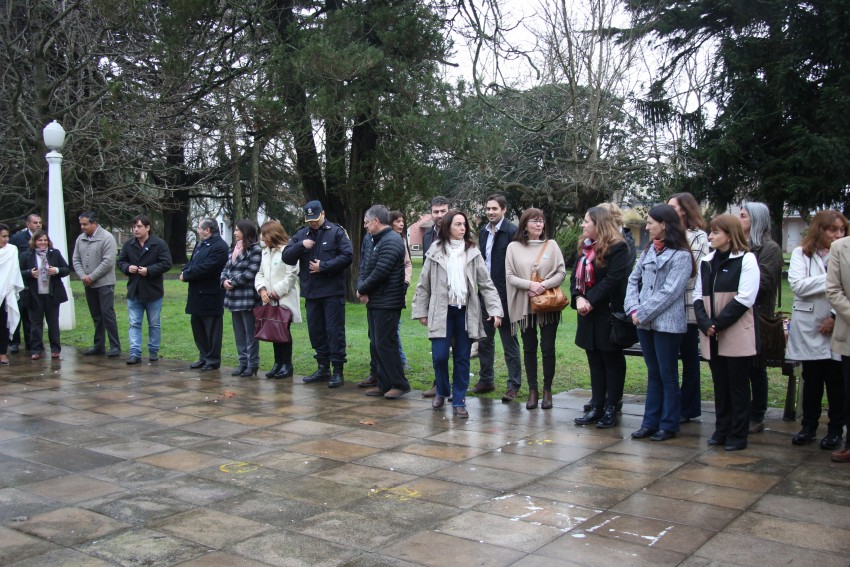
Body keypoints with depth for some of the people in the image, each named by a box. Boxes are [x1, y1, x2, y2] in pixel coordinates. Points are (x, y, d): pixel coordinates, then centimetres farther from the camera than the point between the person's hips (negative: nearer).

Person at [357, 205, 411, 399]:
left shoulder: (391, 241, -15)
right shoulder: (375, 242, 17)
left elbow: (379, 272, -22)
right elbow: (364, 270, 14)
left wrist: (362, 290, -9)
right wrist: (361, 288, -5)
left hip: (387, 303, -10)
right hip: (374, 302, 10)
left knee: (385, 344, -7)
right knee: (376, 345, 12)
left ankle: (399, 384, 3)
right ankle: (384, 384, 20)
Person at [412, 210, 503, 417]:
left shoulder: (473, 252, 4)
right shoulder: (435, 252, 2)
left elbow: (486, 283, 1)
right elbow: (424, 284, 6)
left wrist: (496, 309, -7)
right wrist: (421, 311, 4)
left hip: (466, 311, 1)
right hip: (442, 311, -1)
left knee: (462, 358, 4)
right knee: (439, 356, -5)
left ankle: (459, 400, 14)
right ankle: (441, 392, 21)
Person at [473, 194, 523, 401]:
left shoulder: (512, 231, -11)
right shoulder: (483, 231, 11)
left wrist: (511, 292, -15)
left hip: (503, 294, -7)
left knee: (509, 341, 2)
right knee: (484, 339, 14)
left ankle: (513, 385, 9)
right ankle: (486, 380, 26)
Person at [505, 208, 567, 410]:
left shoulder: (551, 245, 1)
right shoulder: (514, 247, 1)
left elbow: (561, 272, -2)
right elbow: (509, 276, -3)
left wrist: (544, 285, -16)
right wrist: (529, 285, -17)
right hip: (524, 305, 1)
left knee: (548, 348, 2)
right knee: (529, 348, 7)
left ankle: (547, 390, 15)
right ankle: (533, 390, 17)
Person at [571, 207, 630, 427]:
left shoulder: (617, 248, -12)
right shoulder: (585, 247, 14)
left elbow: (613, 279, -20)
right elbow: (575, 276, 10)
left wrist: (591, 301, -20)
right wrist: (578, 297, -8)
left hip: (608, 314, -8)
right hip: (588, 313, 8)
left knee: (612, 361, 2)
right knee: (594, 361, 11)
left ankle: (611, 409, 9)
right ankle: (596, 407, 18)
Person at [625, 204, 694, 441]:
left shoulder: (681, 256, -11)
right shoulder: (649, 250, 10)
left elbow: (669, 292, -16)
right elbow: (634, 280, 11)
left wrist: (643, 313, -14)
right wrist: (633, 309, -3)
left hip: (667, 324, -6)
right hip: (645, 323, 7)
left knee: (668, 376, 4)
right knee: (653, 374, 14)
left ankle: (669, 425, 14)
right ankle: (650, 422, 21)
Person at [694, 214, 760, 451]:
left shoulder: (746, 260, -5)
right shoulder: (706, 262, 13)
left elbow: (745, 298, -13)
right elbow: (698, 296, 9)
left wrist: (718, 323, -15)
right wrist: (705, 323, -8)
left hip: (737, 335, -5)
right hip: (712, 336, 5)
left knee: (738, 384, 2)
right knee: (719, 384, 11)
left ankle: (738, 435, 11)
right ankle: (721, 430, 21)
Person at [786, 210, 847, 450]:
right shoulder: (801, 253, 4)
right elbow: (797, 285, -10)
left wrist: (837, 317, -14)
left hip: (838, 329, 0)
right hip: (809, 329, 0)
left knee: (836, 381, 3)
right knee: (811, 380, 11)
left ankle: (835, 430, 16)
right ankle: (809, 426, 22)